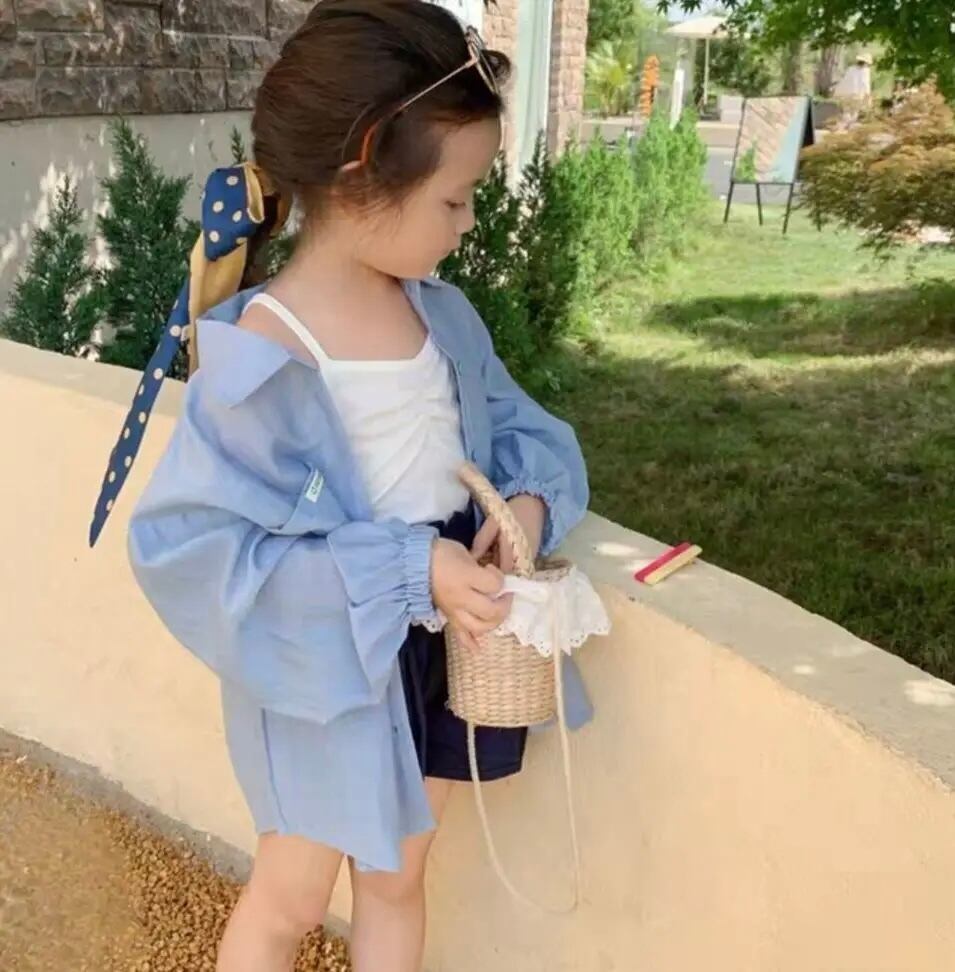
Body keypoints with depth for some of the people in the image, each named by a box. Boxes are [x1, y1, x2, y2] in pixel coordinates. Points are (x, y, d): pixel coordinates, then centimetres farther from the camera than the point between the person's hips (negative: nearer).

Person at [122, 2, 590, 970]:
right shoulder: (262, 361, -25)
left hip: (440, 647, 6)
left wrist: (532, 498, -16)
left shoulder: (439, 313, -3)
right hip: (329, 669, -6)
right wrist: (406, 573, -29)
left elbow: (514, 423, 9)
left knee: (397, 877, 24)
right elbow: (195, 545, -26)